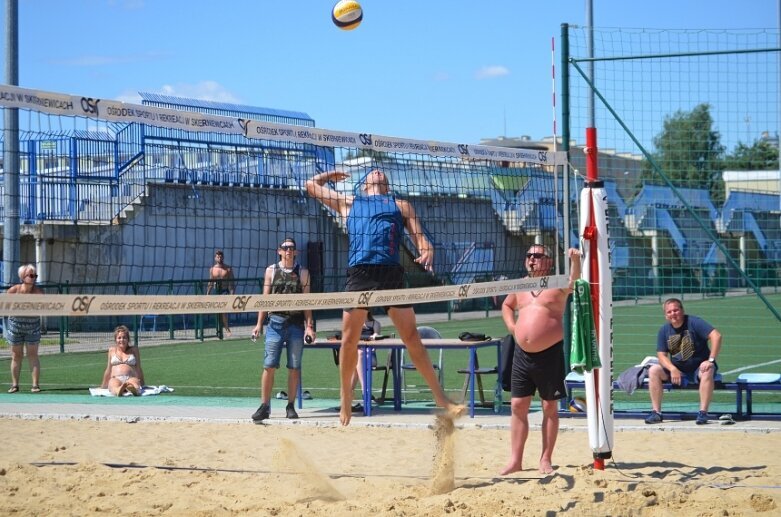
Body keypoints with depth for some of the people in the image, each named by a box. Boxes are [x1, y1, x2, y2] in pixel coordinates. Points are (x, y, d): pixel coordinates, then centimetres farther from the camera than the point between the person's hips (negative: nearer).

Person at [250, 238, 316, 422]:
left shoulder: (302, 272, 7)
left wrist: (309, 326, -3)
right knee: (269, 366, -6)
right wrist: (259, 324, 3)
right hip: (275, 322, 0)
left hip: (296, 323, 0)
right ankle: (264, 406, -3)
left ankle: (291, 406, 11)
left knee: (294, 367, 3)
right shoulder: (271, 271, 8)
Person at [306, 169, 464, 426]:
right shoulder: (349, 203, 25)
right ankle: (345, 398, 16)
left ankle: (441, 398, 0)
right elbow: (312, 185, 31)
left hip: (392, 272, -1)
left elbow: (418, 236, 12)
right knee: (349, 339, 1)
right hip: (359, 271, 1)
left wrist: (427, 252, -8)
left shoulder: (400, 205, 24)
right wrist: (331, 174, 46)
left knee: (412, 338, -3)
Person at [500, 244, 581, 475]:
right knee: (518, 406, 3)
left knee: (550, 407, 2)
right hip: (522, 354, 5)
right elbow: (507, 305, 30)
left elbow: (574, 280, -26)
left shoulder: (557, 284, -4)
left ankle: (546, 459, 10)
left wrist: (575, 261, -47)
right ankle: (515, 460, 8)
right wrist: (511, 325, 11)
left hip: (550, 353, -5)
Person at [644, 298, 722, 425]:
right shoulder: (664, 330, 2)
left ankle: (703, 413, -38)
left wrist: (711, 360, -31)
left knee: (708, 370, -37)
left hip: (698, 368, -4)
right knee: (653, 370, -16)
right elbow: (661, 355, -2)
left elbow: (716, 336, -23)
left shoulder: (694, 322, -12)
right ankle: (656, 413, -17)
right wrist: (673, 369, -21)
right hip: (677, 370, 4)